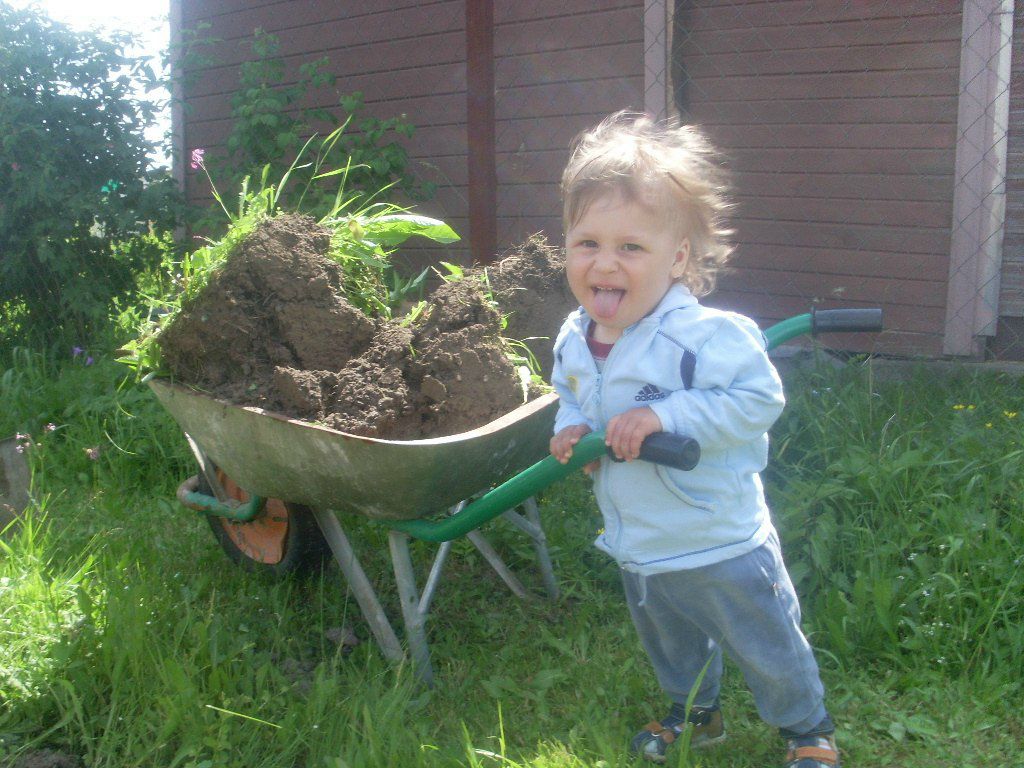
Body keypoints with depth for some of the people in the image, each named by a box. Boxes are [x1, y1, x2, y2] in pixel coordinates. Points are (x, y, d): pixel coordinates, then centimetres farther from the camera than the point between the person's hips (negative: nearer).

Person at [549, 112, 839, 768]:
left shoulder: (704, 336, -29)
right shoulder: (574, 339, -5)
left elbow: (759, 397, -31)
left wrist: (665, 413, -37)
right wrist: (570, 428, -9)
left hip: (719, 547, -6)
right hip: (637, 551, 7)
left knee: (766, 647, 16)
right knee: (671, 645, 30)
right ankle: (695, 714, 57)